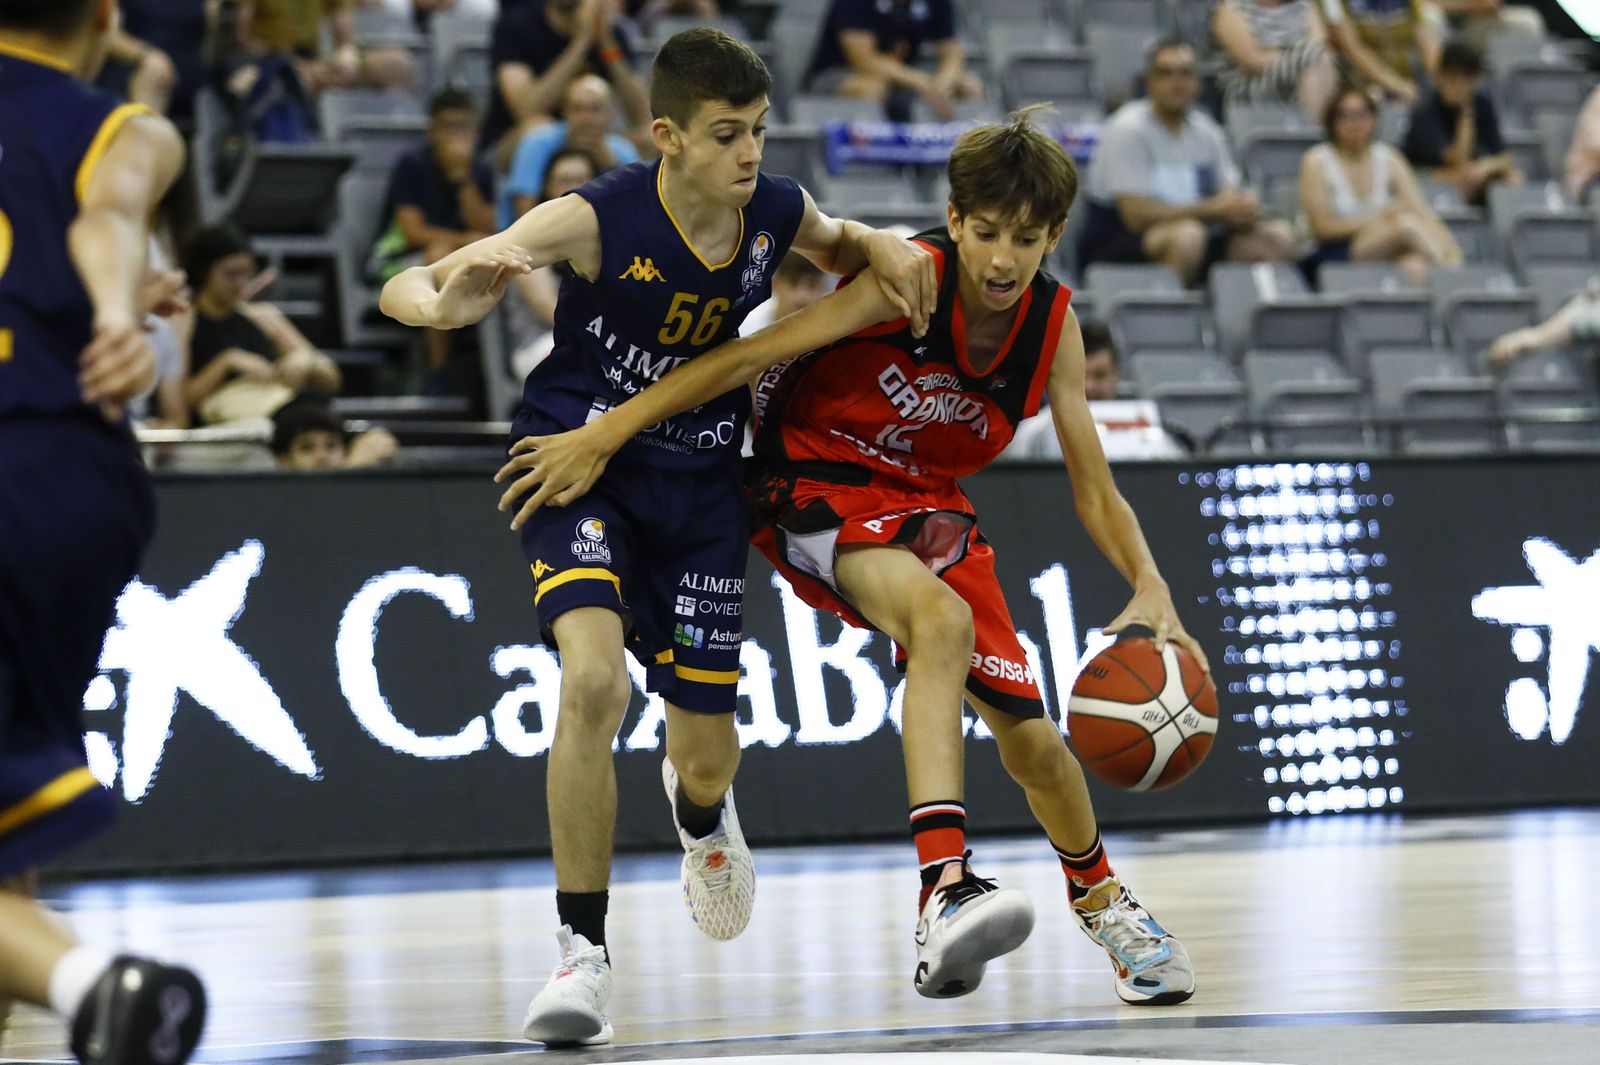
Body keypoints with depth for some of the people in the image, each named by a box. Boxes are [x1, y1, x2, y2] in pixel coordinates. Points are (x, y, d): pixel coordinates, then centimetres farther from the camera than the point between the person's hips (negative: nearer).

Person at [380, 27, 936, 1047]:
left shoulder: (775, 212, -10)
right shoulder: (595, 219, -23)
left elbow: (836, 242, 18)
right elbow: (401, 289, -23)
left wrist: (887, 248, -5)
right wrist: (450, 303, -47)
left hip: (698, 487, 4)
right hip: (579, 464, -4)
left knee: (708, 761, 5)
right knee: (595, 678, -30)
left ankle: (700, 813, 48)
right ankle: (584, 952, -17)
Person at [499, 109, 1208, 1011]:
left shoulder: (1055, 326, -8)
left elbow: (1093, 489, -1)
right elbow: (750, 357, -22)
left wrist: (1152, 590, -20)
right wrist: (601, 437, -26)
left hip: (928, 505, 5)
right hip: (819, 487, -5)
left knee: (1028, 734, 1)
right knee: (941, 617, -36)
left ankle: (1101, 899, 33)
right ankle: (945, 887, -48)